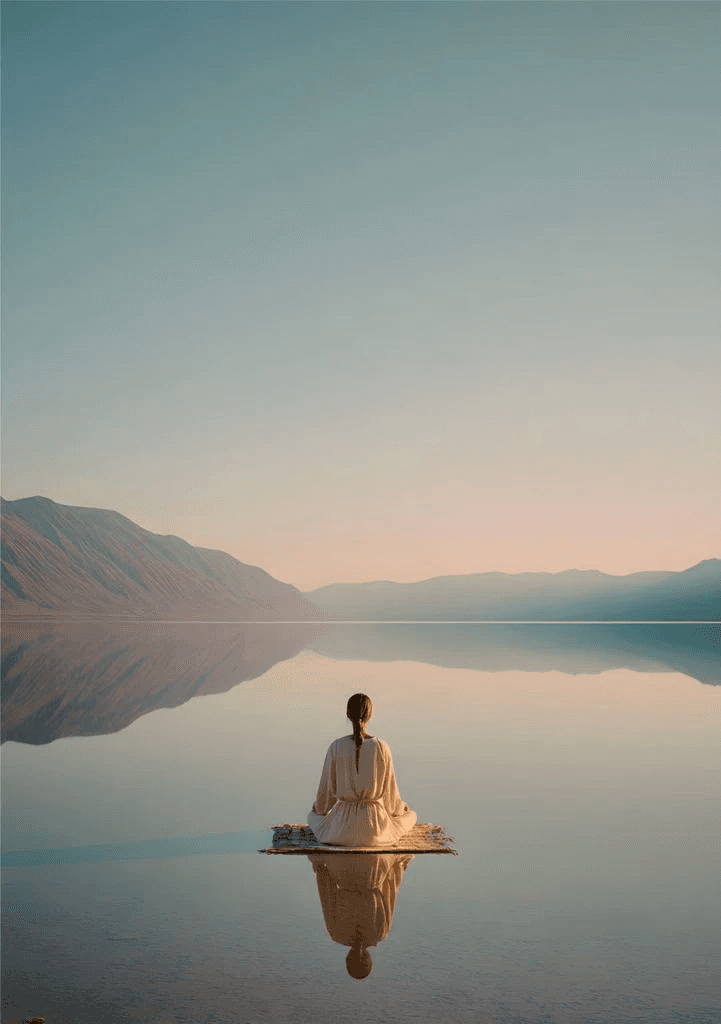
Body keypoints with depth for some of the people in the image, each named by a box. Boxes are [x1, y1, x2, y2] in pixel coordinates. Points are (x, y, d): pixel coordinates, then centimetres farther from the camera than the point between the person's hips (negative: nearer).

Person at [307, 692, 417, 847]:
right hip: (375, 829, -2)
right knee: (409, 816, 32)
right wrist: (399, 808, 20)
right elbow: (389, 789, -3)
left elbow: (327, 789, -2)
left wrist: (319, 808, 22)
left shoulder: (336, 747, -11)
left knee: (313, 817, 37)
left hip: (342, 826, 2)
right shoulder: (381, 747, -13)